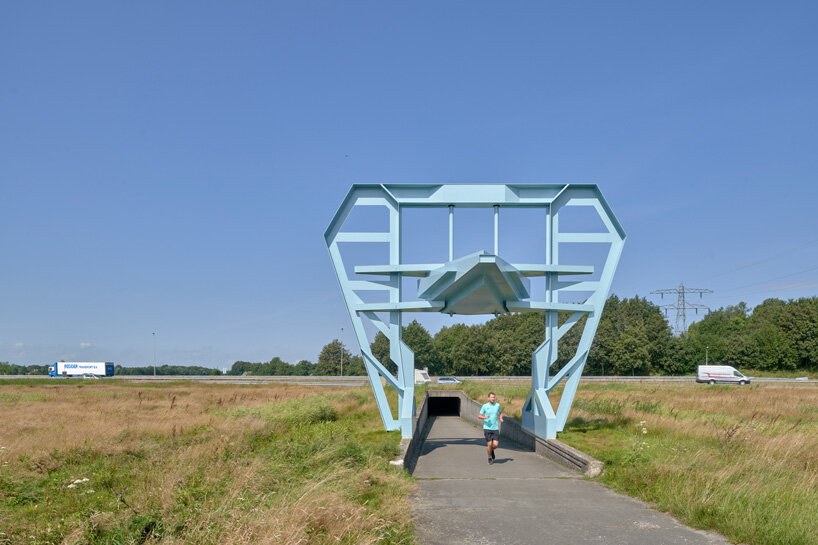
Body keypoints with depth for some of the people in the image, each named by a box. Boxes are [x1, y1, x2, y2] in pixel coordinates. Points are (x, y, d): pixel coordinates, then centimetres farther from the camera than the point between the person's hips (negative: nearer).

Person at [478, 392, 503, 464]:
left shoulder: (497, 405, 3)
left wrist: (501, 418, 3)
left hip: (495, 428, 2)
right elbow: (479, 416, 2)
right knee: (489, 444, -6)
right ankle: (490, 458, 18)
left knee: (495, 445, -7)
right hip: (487, 428, -2)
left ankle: (492, 450, 29)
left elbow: (501, 412, 23)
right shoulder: (485, 406, -3)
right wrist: (484, 417, -19)